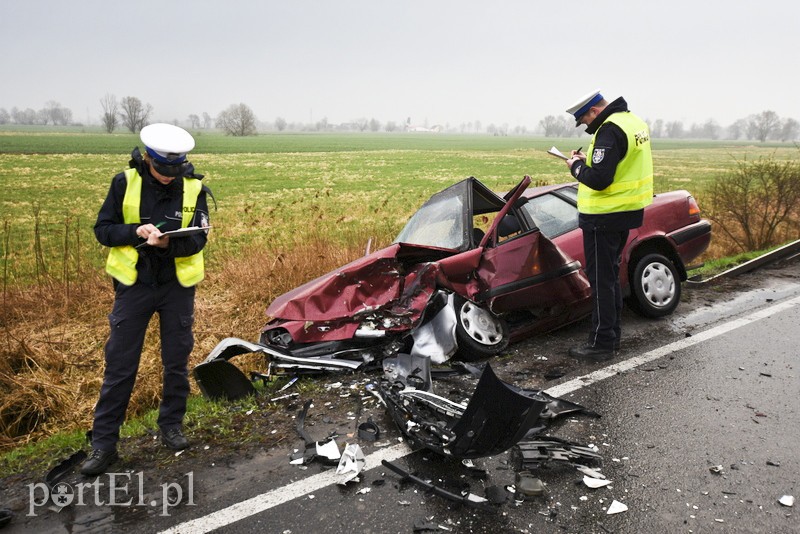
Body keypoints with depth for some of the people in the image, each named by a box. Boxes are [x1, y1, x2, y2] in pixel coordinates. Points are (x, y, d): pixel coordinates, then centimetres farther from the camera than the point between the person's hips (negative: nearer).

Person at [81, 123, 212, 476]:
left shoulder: (194, 189, -6)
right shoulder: (125, 183, -6)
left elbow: (198, 239, -11)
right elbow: (102, 229, -3)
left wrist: (169, 242, -31)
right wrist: (136, 231, -22)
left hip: (178, 285, 1)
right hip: (133, 284, 0)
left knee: (177, 361, 11)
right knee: (119, 365, 3)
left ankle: (172, 425, 30)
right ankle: (103, 443, 14)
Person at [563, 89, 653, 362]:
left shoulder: (610, 130, -20)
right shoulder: (634, 121, 12)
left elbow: (599, 179, -26)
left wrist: (576, 167, -9)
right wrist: (587, 160, 9)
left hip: (604, 217, -10)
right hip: (627, 210, 10)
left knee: (601, 279, -2)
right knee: (611, 274, 18)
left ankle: (601, 343, 6)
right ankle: (612, 335, 28)